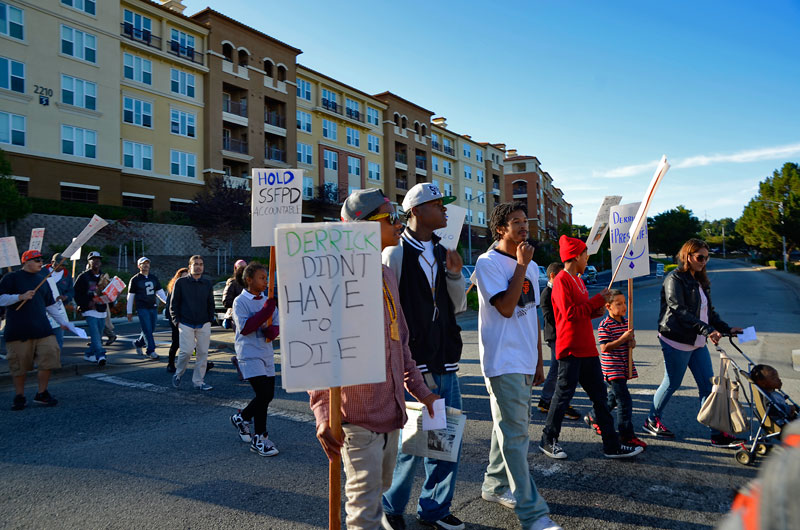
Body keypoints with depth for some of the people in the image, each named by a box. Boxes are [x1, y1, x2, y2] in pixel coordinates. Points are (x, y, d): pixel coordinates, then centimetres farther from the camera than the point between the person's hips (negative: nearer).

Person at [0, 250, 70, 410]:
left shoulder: (41, 280, 17)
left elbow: (51, 305, 22)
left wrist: (64, 322, 19)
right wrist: (20, 296, -19)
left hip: (42, 329, 5)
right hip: (18, 331, -4)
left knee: (49, 358, -3)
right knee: (19, 365, 3)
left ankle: (42, 394, 12)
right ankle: (19, 397, 19)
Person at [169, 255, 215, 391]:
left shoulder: (207, 284, 11)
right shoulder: (181, 282, 1)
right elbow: (173, 304, 3)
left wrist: (210, 320, 8)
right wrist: (177, 321, -4)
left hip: (204, 325, 3)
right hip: (186, 324, -3)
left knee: (203, 353, 1)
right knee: (186, 351, -10)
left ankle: (198, 381, 11)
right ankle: (178, 375, 16)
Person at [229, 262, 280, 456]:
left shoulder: (268, 300, 11)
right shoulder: (240, 301, -7)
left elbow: (277, 324, 10)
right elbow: (244, 328, -18)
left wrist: (271, 330, -14)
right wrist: (266, 311, -21)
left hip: (266, 352, 7)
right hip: (249, 354, -7)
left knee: (268, 395, 10)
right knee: (263, 394, -14)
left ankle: (241, 417, 35)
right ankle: (259, 438, 0)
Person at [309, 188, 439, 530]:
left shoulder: (386, 274, 11)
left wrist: (420, 390, 15)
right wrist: (322, 413, -26)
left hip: (390, 411, 8)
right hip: (359, 416, -8)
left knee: (380, 488, 23)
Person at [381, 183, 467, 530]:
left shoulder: (442, 253, 11)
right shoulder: (395, 254, -10)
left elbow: (458, 307, 14)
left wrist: (454, 275, -3)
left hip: (445, 365, 7)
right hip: (413, 366, -7)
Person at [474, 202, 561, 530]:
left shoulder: (531, 266, 14)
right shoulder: (488, 262, -10)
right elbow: (506, 307, -21)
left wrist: (539, 361, 17)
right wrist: (521, 265, -16)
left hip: (525, 362, 8)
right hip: (503, 363, -8)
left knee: (511, 429, 18)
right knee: (515, 435, -4)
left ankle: (495, 486, 35)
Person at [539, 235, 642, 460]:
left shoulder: (578, 280, 18)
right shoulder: (561, 280, -12)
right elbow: (570, 313, -20)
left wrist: (596, 310, 2)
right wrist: (597, 300, -13)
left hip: (587, 348, 10)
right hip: (570, 349, -9)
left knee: (599, 395, 10)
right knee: (564, 393, -1)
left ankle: (612, 445, 17)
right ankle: (548, 440, 14)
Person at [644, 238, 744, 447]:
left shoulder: (700, 281, 15)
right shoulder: (674, 279, -12)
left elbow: (709, 310, 21)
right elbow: (680, 311, -22)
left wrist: (726, 328, 9)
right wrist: (707, 330, -28)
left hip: (697, 343, 8)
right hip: (677, 343, -8)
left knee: (708, 386, 5)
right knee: (672, 384, 5)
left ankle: (718, 434, 9)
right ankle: (652, 421, 23)